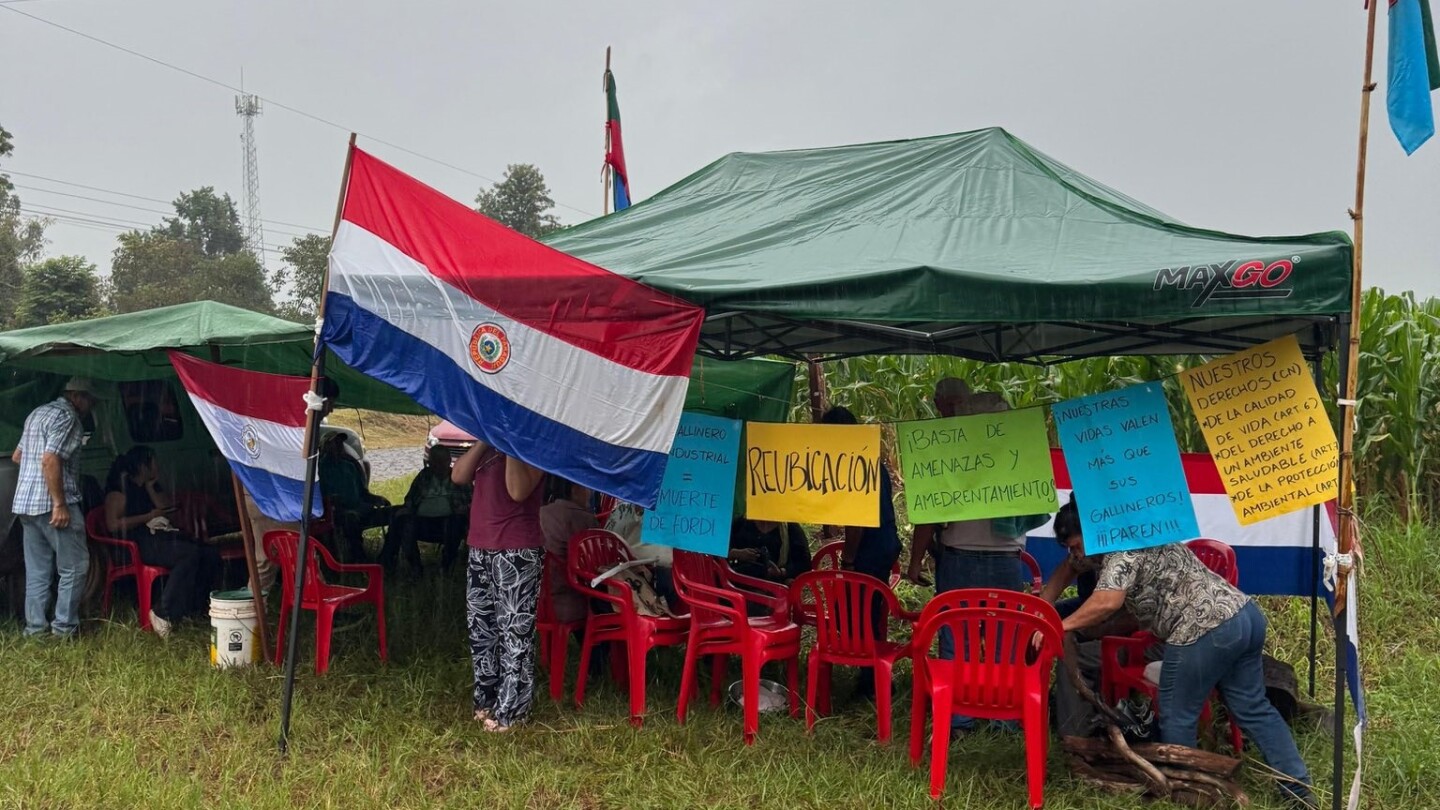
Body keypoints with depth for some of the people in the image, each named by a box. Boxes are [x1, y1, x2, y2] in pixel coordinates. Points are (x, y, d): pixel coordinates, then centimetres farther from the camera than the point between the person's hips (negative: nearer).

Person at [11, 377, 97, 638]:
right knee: (74, 565, -1)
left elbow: (17, 456, 27)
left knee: (37, 569, 12)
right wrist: (60, 504, -21)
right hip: (51, 504, -9)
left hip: (25, 502, 9)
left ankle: (35, 626, 13)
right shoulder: (66, 417, -11)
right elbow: (50, 460, -21)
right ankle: (64, 626, 0)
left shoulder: (38, 413, 19)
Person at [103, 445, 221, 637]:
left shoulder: (152, 486, 26)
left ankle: (196, 608, -7)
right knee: (190, 553, -33)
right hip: (141, 542, -8)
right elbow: (112, 524, -10)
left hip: (163, 535, 8)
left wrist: (151, 488, 7)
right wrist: (149, 516, -7)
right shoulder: (120, 488, 2)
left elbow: (168, 509, 12)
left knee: (211, 555, -15)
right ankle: (163, 613, -30)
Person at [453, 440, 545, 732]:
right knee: (480, 628, 15)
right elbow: (459, 476, 1)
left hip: (517, 551, -8)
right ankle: (486, 699, 29)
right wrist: (485, 439, -5)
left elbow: (518, 491, -22)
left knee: (515, 632, -2)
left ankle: (510, 711, 6)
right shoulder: (488, 443, 15)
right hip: (480, 548, 8)